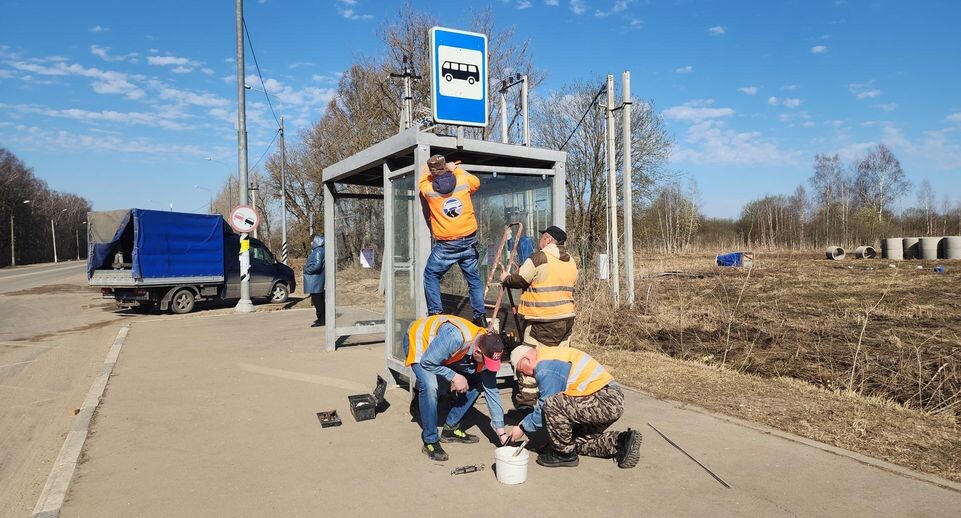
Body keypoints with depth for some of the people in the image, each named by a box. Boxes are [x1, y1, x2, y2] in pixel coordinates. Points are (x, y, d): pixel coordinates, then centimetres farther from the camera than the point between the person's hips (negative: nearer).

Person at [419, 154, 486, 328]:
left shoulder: (429, 189, -7)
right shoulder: (463, 181, -3)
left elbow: (423, 180, 18)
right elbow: (476, 182, 21)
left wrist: (431, 170, 30)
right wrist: (456, 169, 27)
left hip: (445, 246, -3)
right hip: (469, 240, 3)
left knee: (431, 275, 13)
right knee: (473, 277, 12)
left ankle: (435, 312, 6)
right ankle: (480, 315, 12)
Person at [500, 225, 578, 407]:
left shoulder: (539, 257, -11)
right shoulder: (571, 261, 13)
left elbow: (519, 280, -9)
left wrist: (506, 278, 12)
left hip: (543, 320, -7)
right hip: (567, 317, 8)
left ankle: (525, 402, 2)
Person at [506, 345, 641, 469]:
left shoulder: (545, 368, -14)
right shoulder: (551, 355, 17)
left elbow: (545, 407, -12)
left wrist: (523, 427, 2)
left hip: (604, 402, -11)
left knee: (551, 404, -22)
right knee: (574, 439, 19)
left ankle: (565, 453, -3)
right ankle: (621, 441, 14)